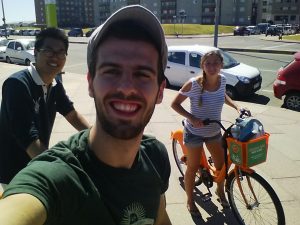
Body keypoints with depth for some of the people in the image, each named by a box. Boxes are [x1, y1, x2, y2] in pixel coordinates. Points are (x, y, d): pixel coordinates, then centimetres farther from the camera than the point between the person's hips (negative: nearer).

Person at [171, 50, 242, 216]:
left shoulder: (222, 80, -7)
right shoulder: (193, 84, -23)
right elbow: (175, 104, -14)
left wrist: (236, 106, 2)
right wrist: (191, 117, -27)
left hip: (214, 131, 5)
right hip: (194, 132, -5)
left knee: (221, 164, 14)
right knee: (193, 168, 8)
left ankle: (220, 191, 45)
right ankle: (190, 200, 31)